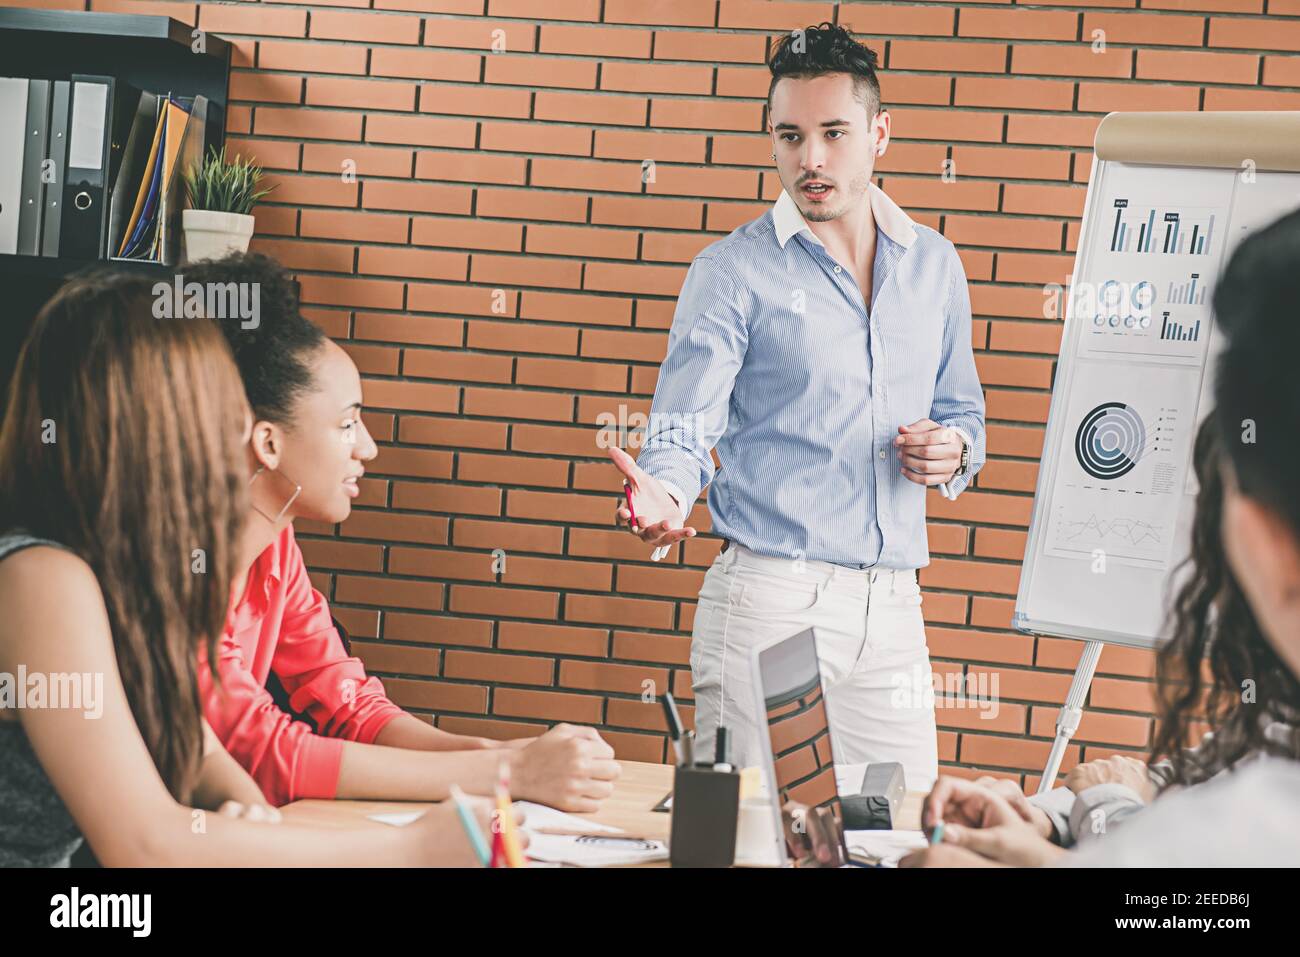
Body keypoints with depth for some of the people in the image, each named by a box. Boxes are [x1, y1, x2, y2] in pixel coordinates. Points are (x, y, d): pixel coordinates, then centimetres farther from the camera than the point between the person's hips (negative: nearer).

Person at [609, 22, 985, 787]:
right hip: (769, 596, -4)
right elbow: (685, 429, -7)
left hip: (893, 607, 4)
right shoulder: (734, 272, -1)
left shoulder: (935, 265, 13)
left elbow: (964, 412, 24)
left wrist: (953, 451, 1)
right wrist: (664, 495, -29)